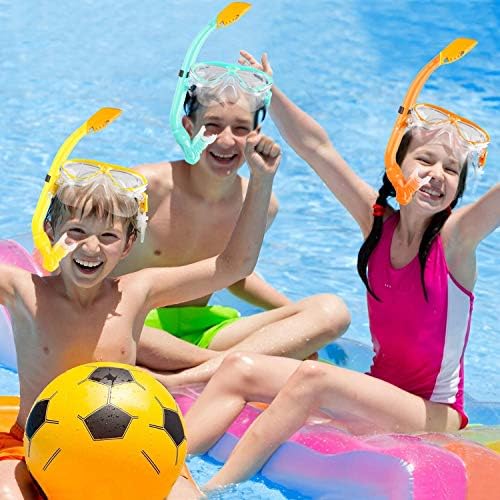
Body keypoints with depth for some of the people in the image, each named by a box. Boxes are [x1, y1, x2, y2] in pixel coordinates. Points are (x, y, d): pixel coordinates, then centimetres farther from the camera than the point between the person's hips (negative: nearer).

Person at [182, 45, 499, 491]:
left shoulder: (455, 237, -11)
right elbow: (315, 146, 3)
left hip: (434, 416, -6)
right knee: (240, 368, -8)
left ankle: (214, 489, -28)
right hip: (378, 392, 6)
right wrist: (269, 93, 0)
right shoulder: (378, 221, 2)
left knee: (314, 377, -30)